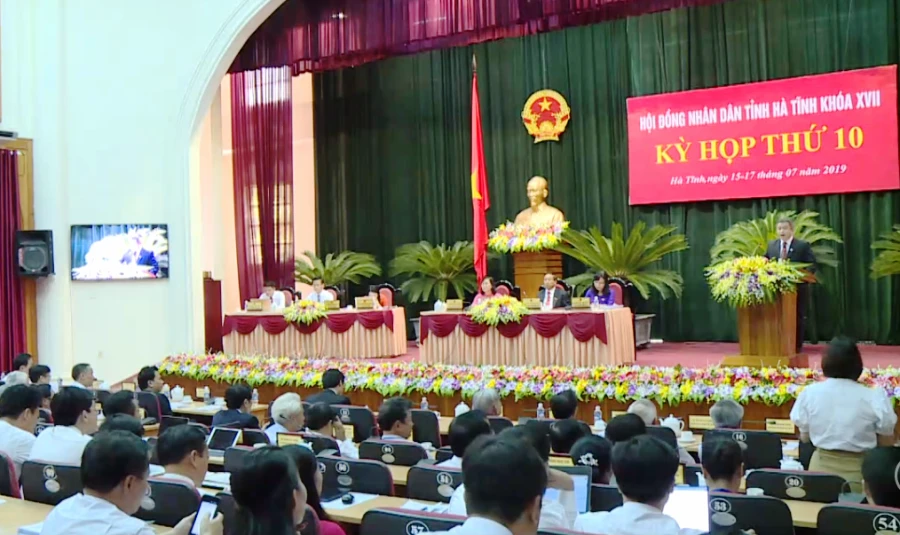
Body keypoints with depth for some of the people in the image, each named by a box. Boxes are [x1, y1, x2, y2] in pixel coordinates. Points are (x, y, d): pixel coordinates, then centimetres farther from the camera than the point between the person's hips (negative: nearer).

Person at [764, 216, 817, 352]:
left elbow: (812, 265, -7)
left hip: (797, 288, -3)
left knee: (798, 318, 5)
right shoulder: (771, 245, 10)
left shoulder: (803, 245, -2)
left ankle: (797, 346, 13)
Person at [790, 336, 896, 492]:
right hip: (859, 469, -2)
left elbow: (804, 437, 5)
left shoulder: (809, 393, -6)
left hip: (821, 466, 2)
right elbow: (886, 443, -3)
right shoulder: (873, 398, -13)